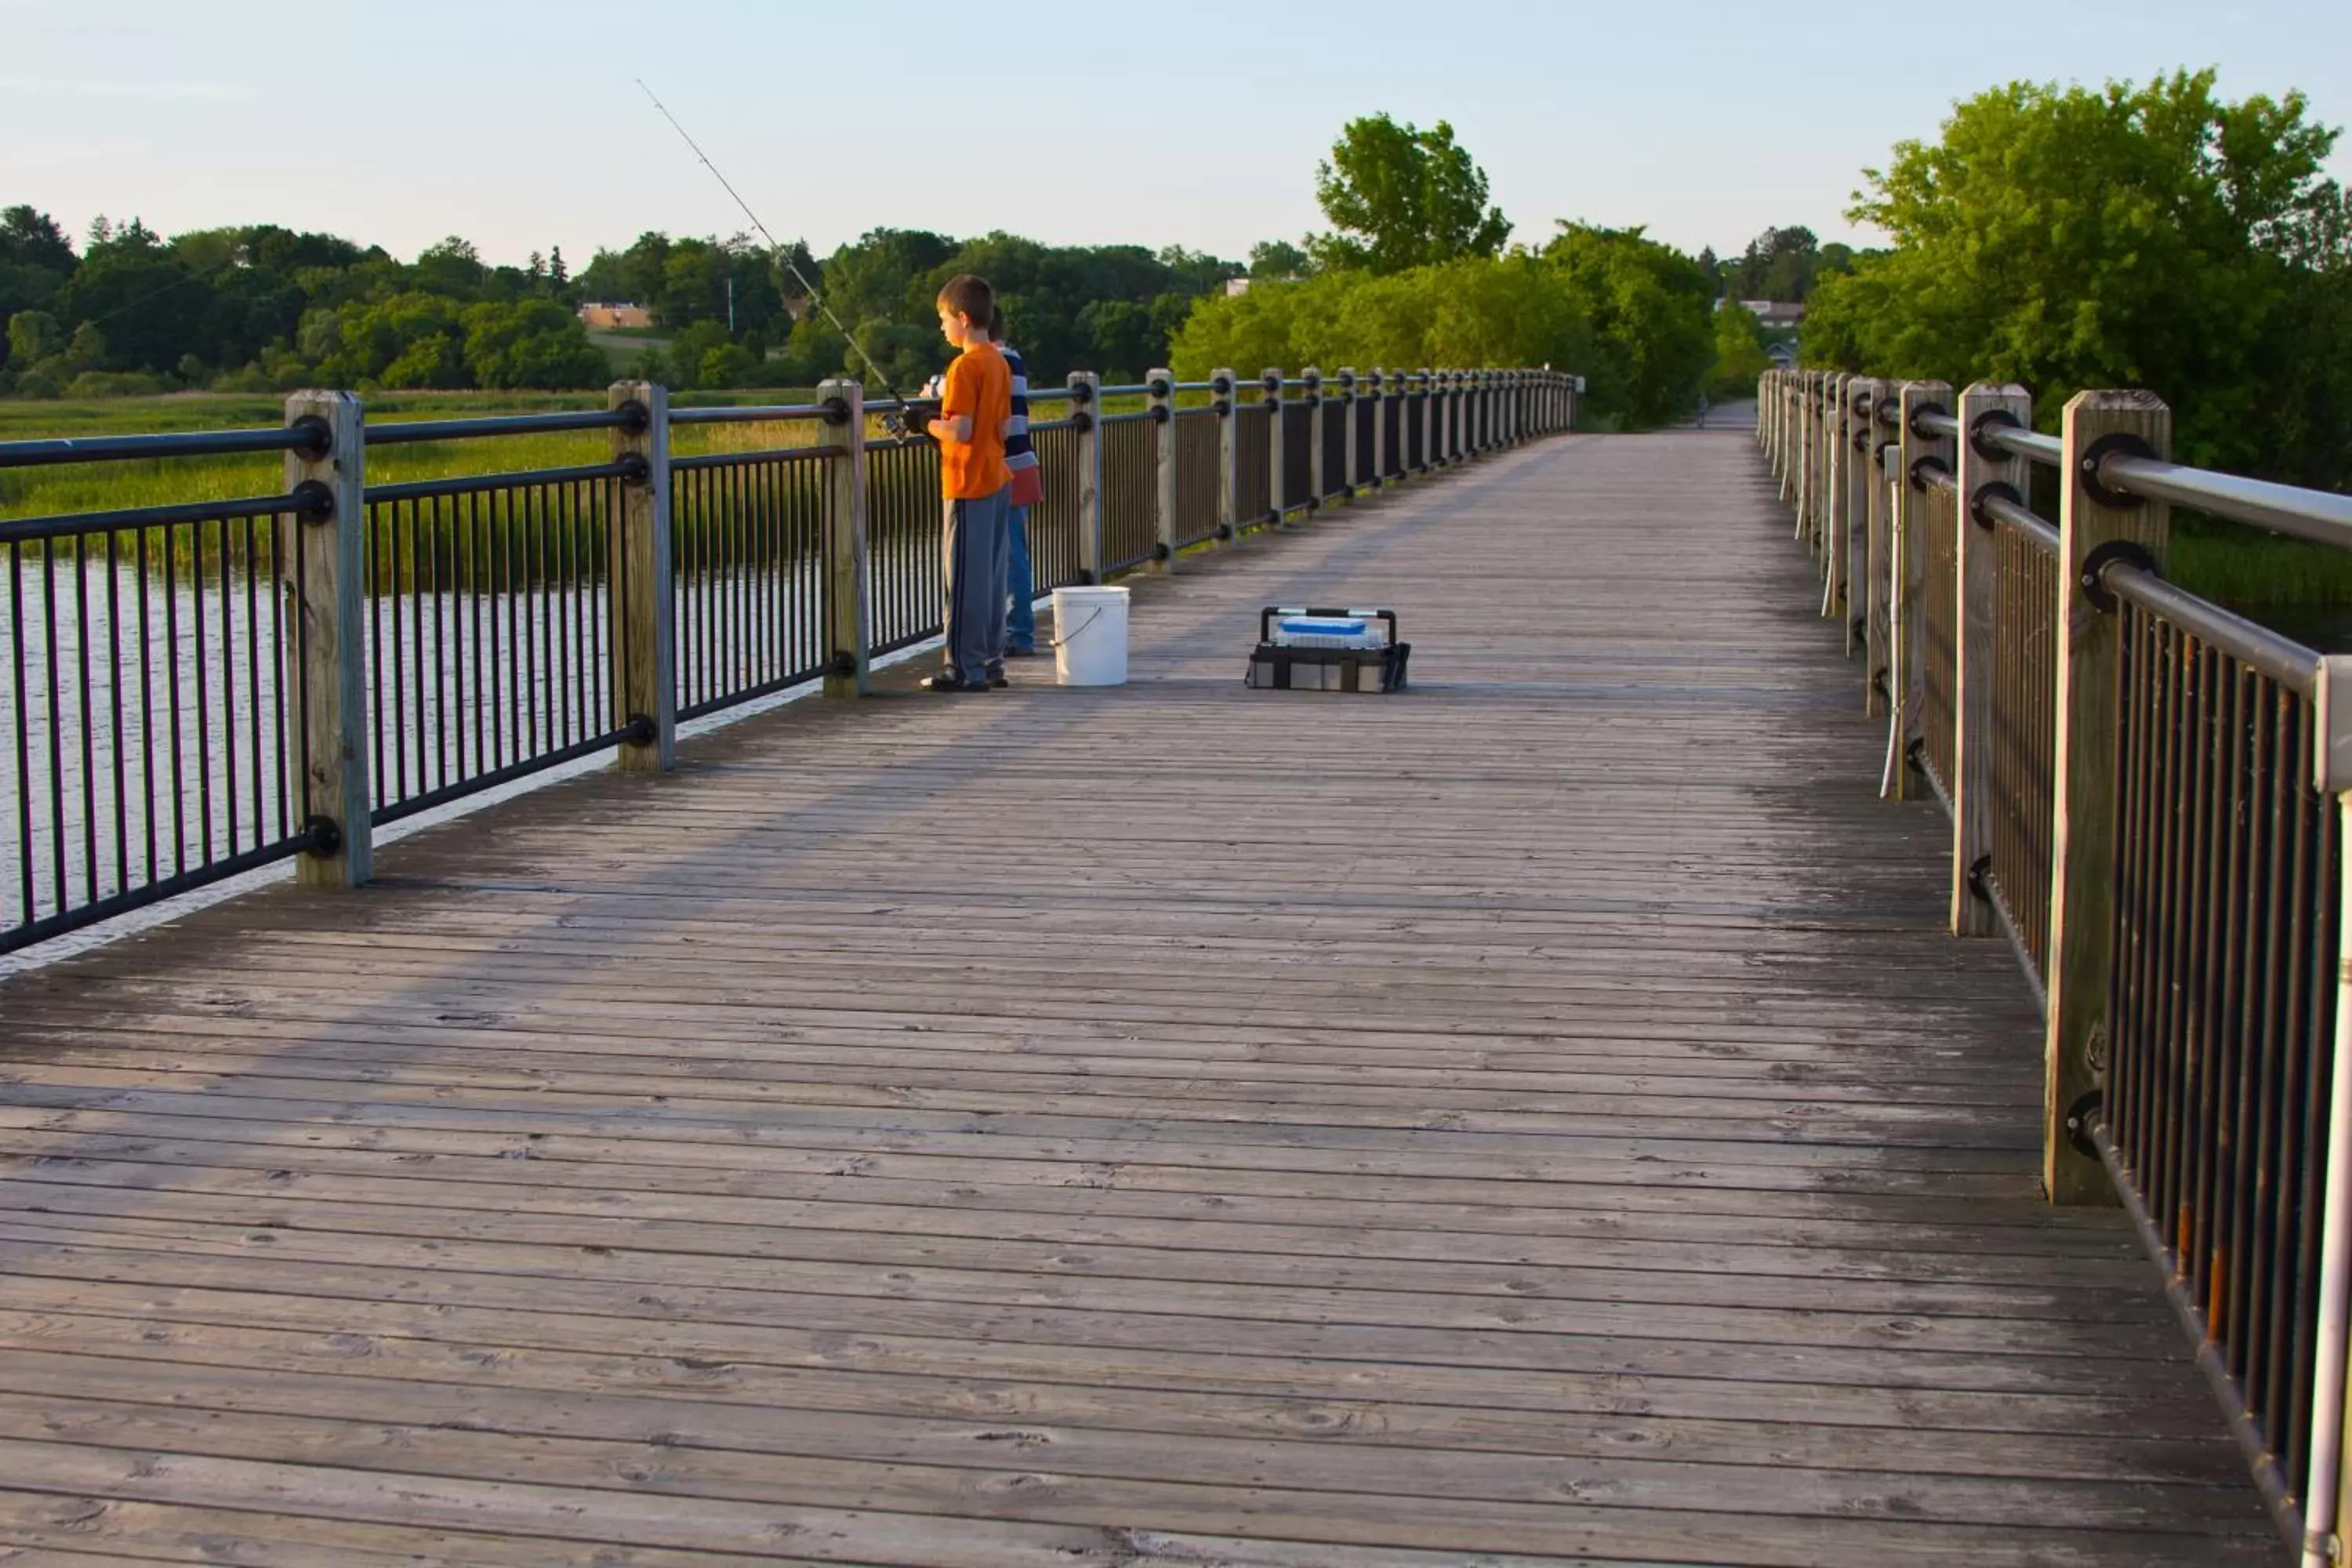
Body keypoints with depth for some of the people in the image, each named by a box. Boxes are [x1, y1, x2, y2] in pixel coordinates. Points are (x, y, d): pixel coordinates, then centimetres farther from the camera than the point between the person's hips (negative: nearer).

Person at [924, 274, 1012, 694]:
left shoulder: (965, 365, -16)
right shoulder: (999, 362, 11)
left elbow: (961, 429, -22)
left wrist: (927, 424, -5)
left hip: (967, 485, -9)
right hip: (997, 480, 9)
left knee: (965, 577, -4)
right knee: (991, 574, 12)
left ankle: (965, 667, -2)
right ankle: (991, 661, 17)